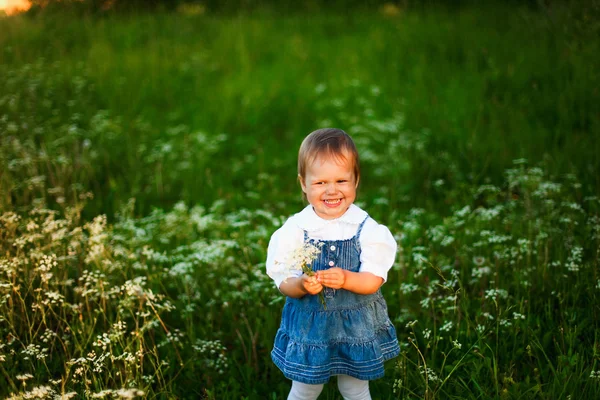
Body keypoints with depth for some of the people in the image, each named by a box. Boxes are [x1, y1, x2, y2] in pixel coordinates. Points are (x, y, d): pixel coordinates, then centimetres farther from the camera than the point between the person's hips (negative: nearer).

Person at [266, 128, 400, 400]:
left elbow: (374, 281, -15)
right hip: (309, 326, 0)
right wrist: (301, 285, -33)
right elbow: (284, 283, -11)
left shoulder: (366, 228, -12)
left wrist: (346, 279, -35)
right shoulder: (295, 229, -13)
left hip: (356, 326, 1)